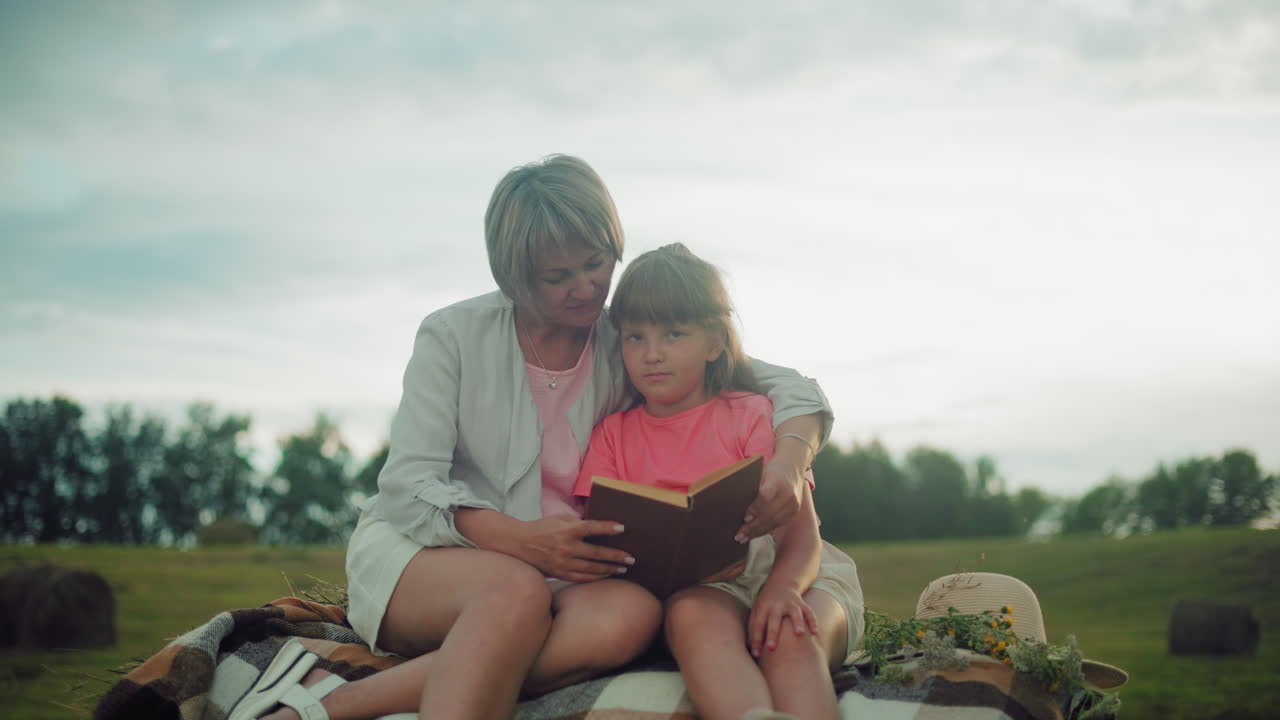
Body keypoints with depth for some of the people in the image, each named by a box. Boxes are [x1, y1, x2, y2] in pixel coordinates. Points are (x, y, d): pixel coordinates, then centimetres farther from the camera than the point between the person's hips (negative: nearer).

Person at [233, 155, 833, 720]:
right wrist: (518, 539, -27)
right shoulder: (454, 336, -1)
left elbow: (790, 391, 5)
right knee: (518, 590, -38)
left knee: (632, 615, -35)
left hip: (562, 573, 3)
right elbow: (408, 485, -9)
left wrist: (787, 462, -20)